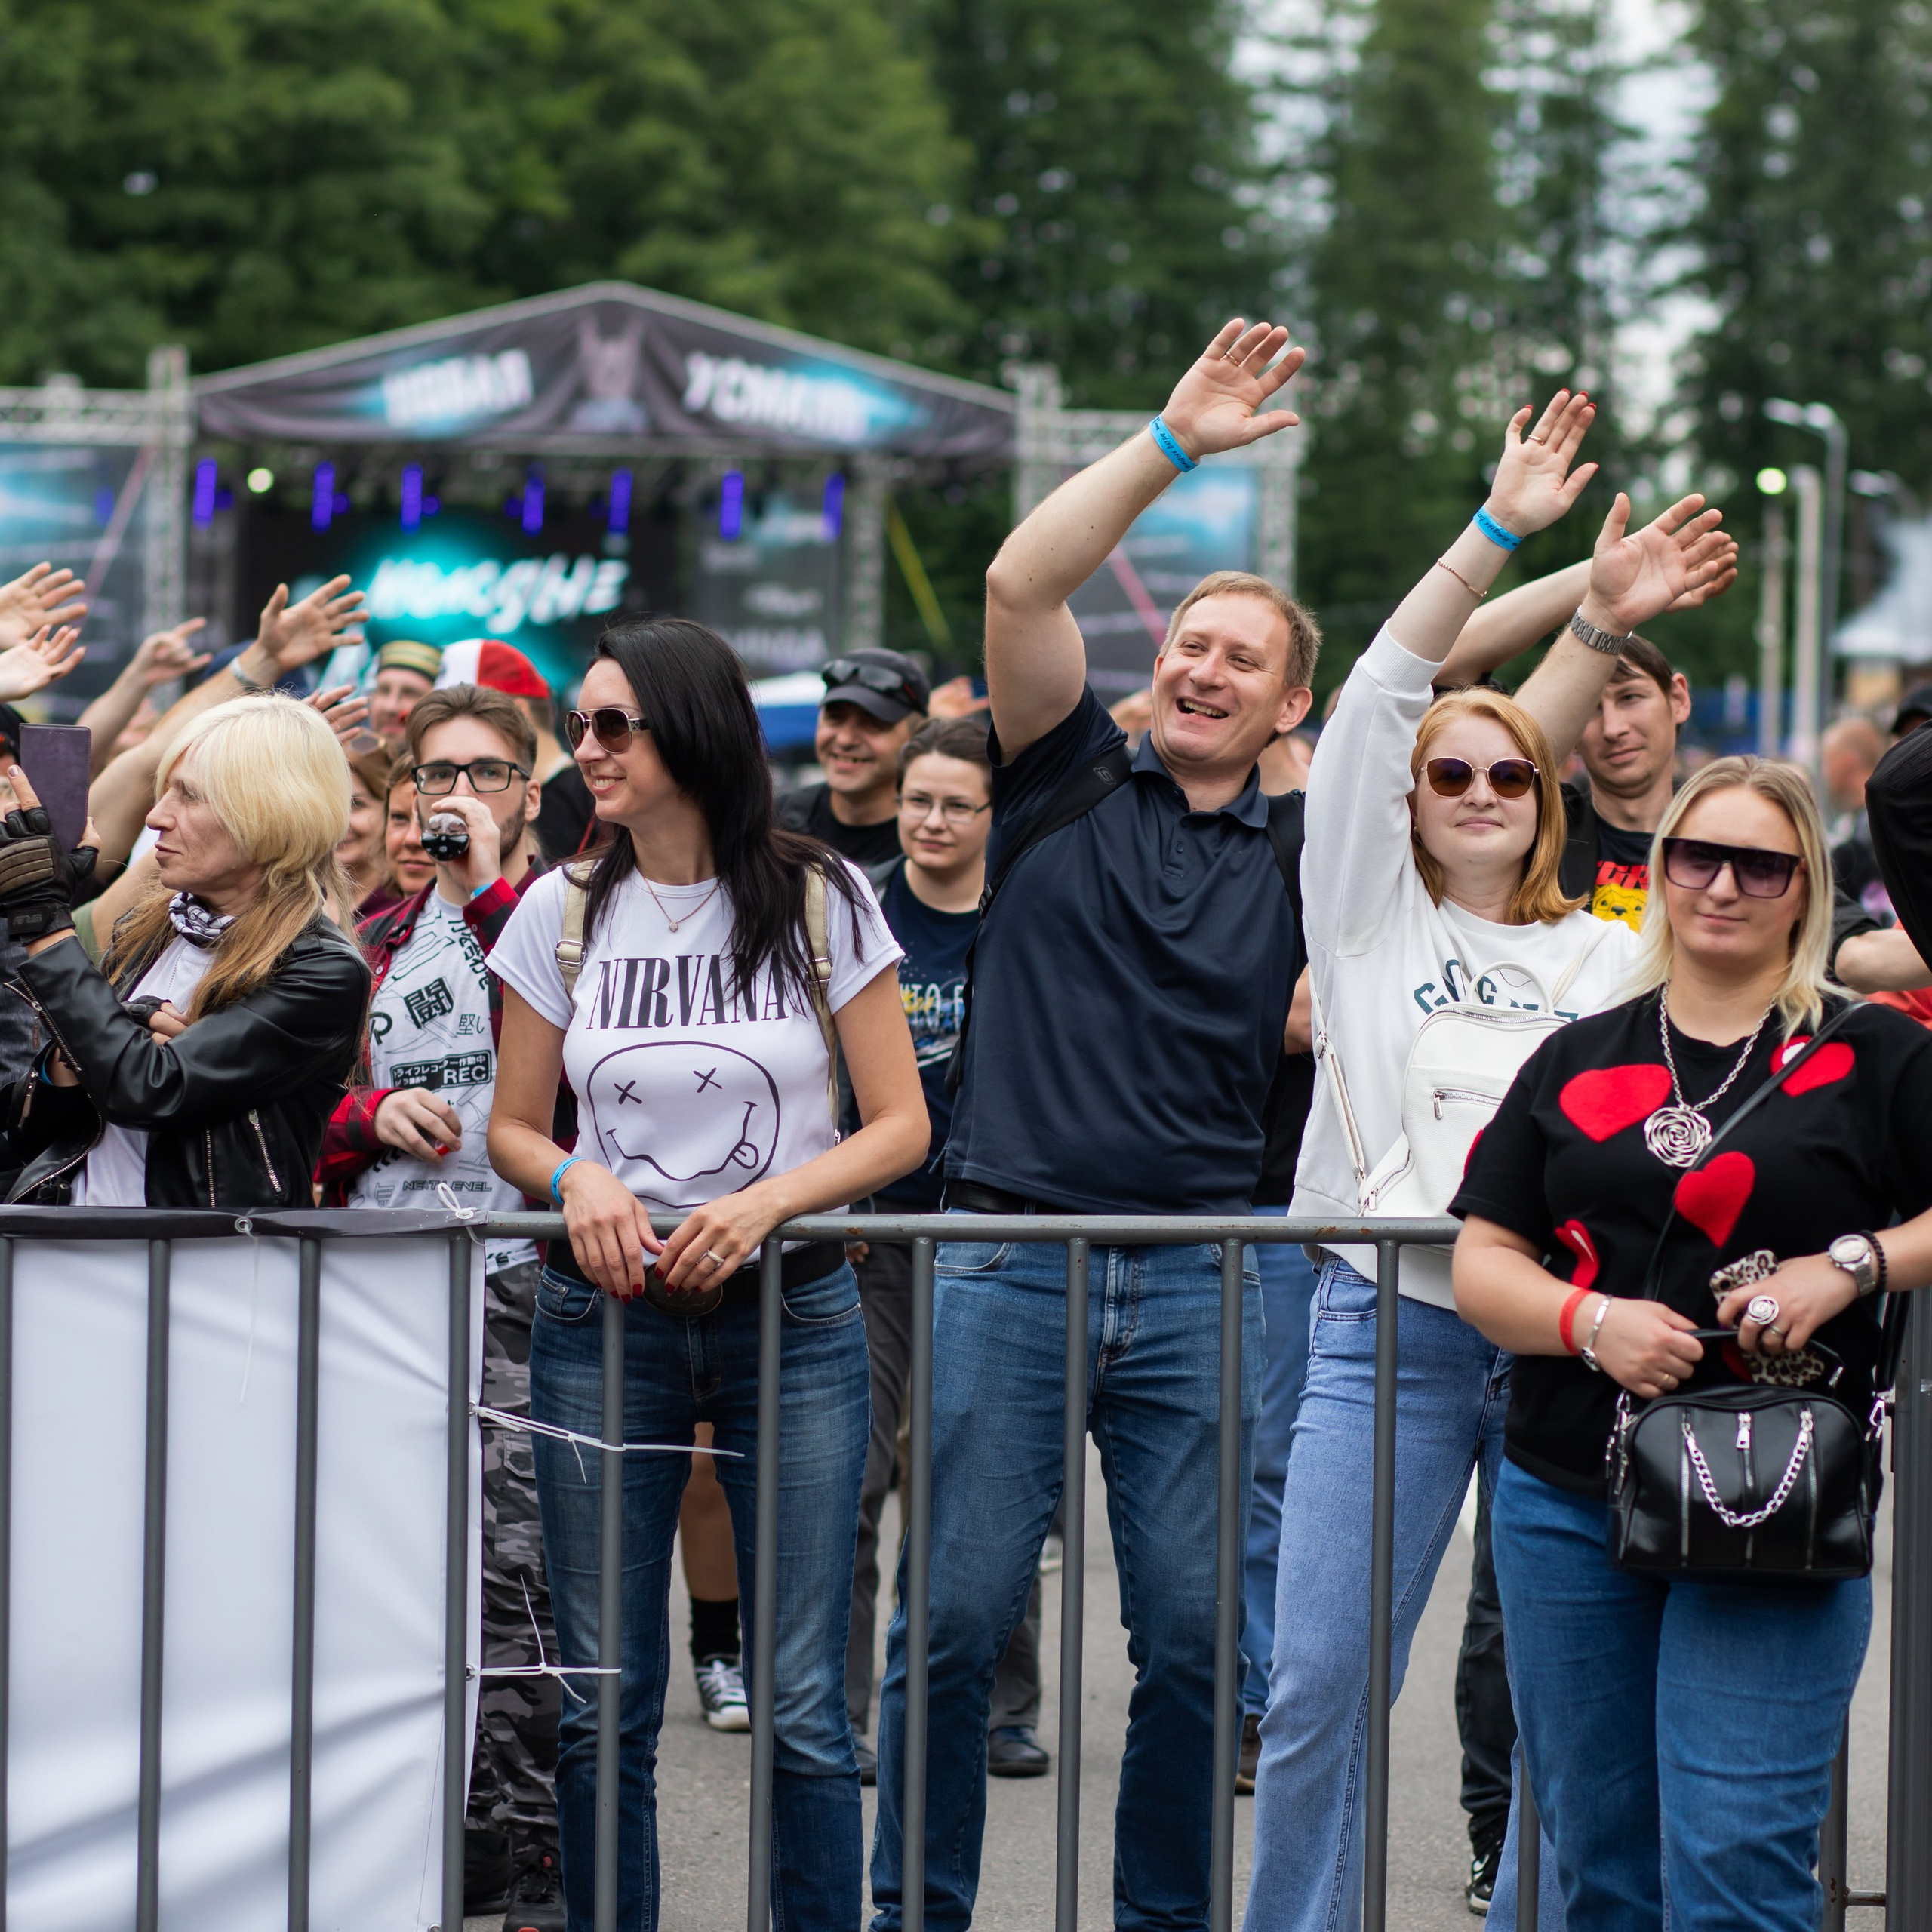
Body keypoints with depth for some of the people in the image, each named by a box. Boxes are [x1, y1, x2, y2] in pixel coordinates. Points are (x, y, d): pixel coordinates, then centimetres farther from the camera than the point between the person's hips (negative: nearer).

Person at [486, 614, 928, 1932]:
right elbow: (514, 1127, 13)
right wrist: (577, 1180, -10)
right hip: (607, 1320, 2)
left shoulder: (820, 900, 0)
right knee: (604, 1706, 3)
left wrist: (764, 1204, -16)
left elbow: (900, 1128, 0)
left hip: (794, 1319, -2)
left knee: (804, 1708, -3)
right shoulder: (563, 912, 6)